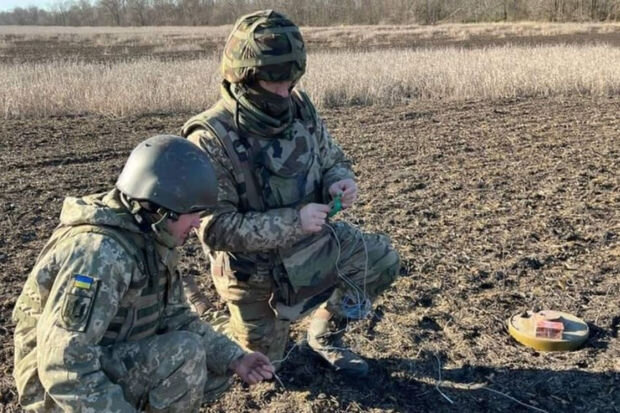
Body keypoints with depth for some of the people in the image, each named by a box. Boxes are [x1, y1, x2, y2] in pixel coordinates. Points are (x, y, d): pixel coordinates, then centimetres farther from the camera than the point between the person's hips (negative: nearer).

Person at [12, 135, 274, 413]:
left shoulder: (150, 239, -1)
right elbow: (64, 367, -32)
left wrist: (234, 359, -7)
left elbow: (174, 316, 4)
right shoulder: (99, 251, -30)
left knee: (217, 368, 6)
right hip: (62, 388, -9)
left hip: (115, 361, 9)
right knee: (186, 353, -24)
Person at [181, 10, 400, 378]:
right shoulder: (210, 140, -29)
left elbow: (332, 159, 5)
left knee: (382, 260, 0)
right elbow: (216, 229, -29)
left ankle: (325, 334, 21)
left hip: (315, 243, 5)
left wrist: (340, 182, -20)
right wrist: (293, 221, -34)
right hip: (257, 268, -5)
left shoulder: (300, 108, -11)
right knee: (262, 364, 9)